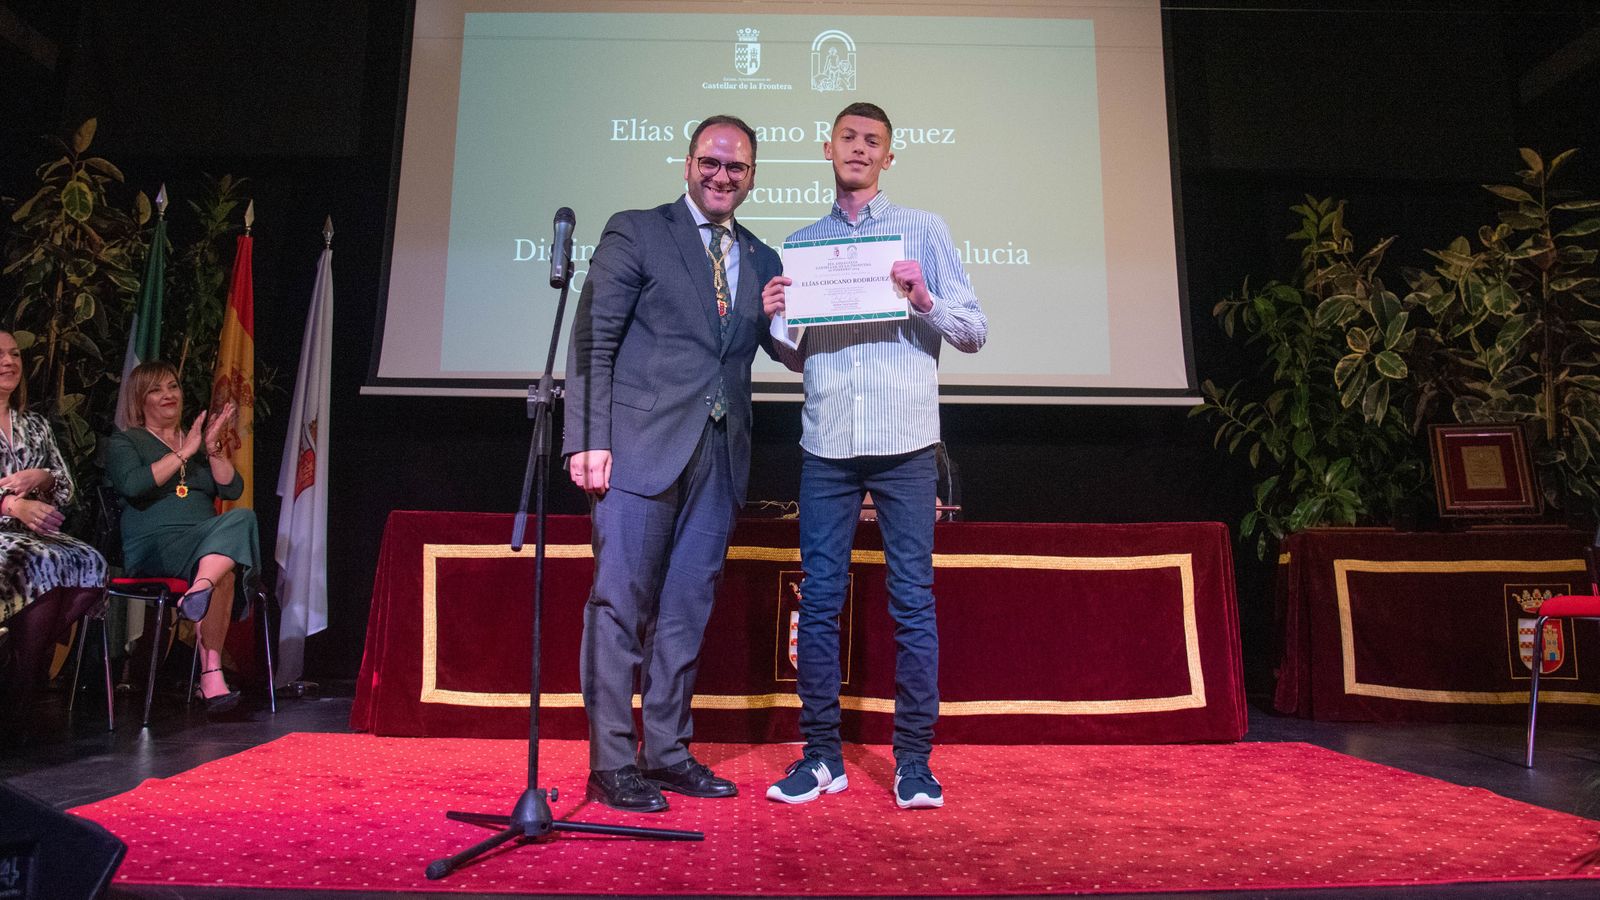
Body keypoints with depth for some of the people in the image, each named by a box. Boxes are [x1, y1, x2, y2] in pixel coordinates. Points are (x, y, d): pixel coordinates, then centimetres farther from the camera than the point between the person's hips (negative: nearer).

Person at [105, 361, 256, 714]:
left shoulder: (199, 440, 27)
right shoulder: (123, 442, 15)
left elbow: (233, 489, 12)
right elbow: (133, 485, -9)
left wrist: (213, 449, -1)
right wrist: (183, 453, -5)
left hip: (206, 538, 4)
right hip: (153, 544, -4)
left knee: (242, 518, -34)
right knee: (223, 571, -35)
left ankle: (199, 590, -53)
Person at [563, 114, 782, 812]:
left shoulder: (763, 262, 18)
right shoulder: (635, 232, 4)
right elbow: (592, 342, -3)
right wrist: (589, 439, -13)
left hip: (720, 455, 5)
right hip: (642, 444, -4)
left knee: (687, 610, 9)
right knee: (620, 603, -1)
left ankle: (667, 750, 20)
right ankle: (611, 762, 9)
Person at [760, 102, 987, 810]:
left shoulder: (924, 229, 10)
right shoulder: (800, 243, 17)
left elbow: (974, 331, 5)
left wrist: (923, 298, -13)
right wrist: (773, 320, -2)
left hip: (905, 443, -2)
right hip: (827, 445, 2)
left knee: (913, 601, 0)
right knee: (819, 599, 2)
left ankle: (914, 760, 10)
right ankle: (821, 754, 13)